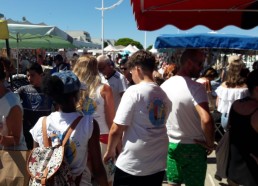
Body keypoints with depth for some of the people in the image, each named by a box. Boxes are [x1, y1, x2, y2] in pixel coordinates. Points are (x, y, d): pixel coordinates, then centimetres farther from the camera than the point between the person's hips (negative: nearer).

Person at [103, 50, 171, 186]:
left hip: (131, 166, -6)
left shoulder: (134, 91, -14)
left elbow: (116, 130, -15)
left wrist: (110, 151, 3)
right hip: (158, 165, 6)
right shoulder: (164, 95, 4)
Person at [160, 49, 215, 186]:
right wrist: (210, 143, -17)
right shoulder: (196, 87, -21)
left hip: (170, 144, 6)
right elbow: (206, 120, -33)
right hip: (193, 147, -6)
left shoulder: (165, 85, 1)